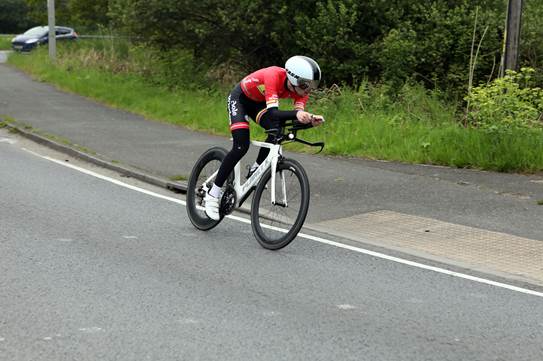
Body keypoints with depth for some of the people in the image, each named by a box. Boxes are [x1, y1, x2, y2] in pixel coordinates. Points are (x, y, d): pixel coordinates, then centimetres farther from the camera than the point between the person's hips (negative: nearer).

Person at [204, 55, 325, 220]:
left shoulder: (301, 88, -21)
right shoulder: (274, 76, -39)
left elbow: (299, 118, -28)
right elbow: (273, 113, -48)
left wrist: (311, 119, -49)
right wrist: (297, 114, -64)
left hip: (259, 103, 6)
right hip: (239, 99, -6)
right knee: (241, 147, -20)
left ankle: (255, 171, 3)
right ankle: (213, 195, -9)